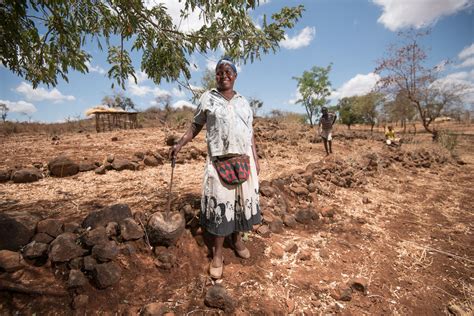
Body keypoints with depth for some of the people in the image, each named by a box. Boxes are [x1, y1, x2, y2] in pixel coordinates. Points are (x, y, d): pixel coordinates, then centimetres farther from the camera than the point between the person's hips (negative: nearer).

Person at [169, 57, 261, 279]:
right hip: (219, 161, -4)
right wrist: (180, 144, -6)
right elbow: (195, 126, 7)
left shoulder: (243, 102, 14)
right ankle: (217, 254, 13)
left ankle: (237, 239, 34)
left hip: (244, 160, 4)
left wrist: (256, 159, 10)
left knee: (242, 201, 11)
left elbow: (250, 133, 14)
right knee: (219, 204, -1)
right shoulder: (207, 98, 4)